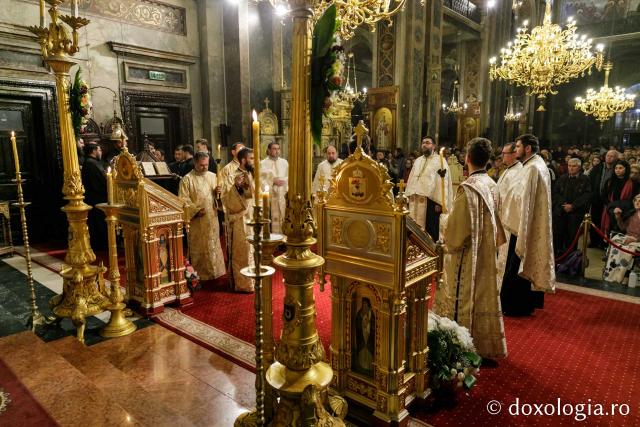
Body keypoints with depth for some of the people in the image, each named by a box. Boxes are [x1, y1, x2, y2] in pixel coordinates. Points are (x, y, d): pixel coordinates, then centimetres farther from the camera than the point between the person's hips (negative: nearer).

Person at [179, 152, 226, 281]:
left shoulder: (213, 176, 9)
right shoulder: (187, 179, -6)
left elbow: (218, 197, 17)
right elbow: (183, 200, -9)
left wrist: (218, 192, -6)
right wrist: (196, 210, -20)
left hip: (212, 219, 5)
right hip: (197, 221, -4)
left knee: (213, 246, 11)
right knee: (199, 248, 3)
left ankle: (214, 272, 23)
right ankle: (199, 275, 14)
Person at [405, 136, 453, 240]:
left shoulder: (440, 161, -4)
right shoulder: (418, 160, 16)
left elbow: (443, 183, -11)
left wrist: (439, 202, -17)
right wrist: (409, 195, 6)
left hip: (431, 201, -6)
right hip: (416, 201, 6)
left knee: (430, 230, 2)